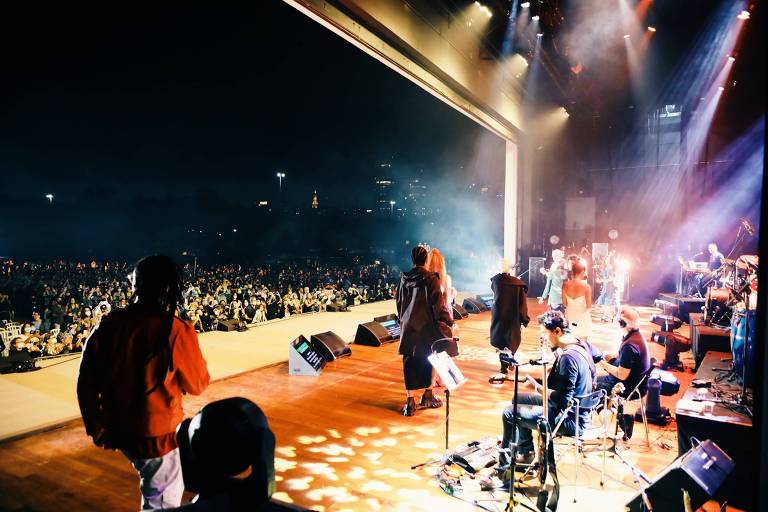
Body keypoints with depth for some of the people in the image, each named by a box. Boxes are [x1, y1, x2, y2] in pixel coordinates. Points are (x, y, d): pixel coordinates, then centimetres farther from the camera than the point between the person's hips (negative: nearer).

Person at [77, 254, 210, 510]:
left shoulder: (109, 324, -10)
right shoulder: (177, 331, -22)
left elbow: (87, 383, -1)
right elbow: (197, 385, -9)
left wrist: (96, 427, 13)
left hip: (118, 429, 5)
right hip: (159, 434, -4)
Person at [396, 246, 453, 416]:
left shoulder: (404, 278, 2)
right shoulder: (431, 279, -13)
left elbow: (398, 301, 10)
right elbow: (438, 305, -14)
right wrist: (449, 322, -4)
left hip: (408, 326, 4)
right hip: (426, 326, -4)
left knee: (409, 362, 7)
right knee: (428, 360, 13)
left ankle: (410, 401, 8)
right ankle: (427, 396, 23)